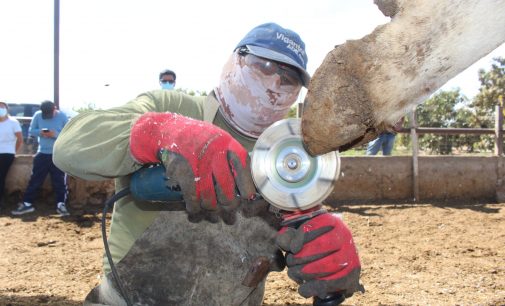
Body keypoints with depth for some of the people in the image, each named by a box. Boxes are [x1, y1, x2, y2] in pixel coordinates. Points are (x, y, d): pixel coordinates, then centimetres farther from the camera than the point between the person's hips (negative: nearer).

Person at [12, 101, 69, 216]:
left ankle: (61, 204, 6)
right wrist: (40, 132, -16)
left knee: (60, 181, -1)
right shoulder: (38, 115, -2)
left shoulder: (62, 116, -8)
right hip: (42, 153, 2)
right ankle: (27, 203, 14)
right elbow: (31, 130, 5)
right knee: (35, 179, 6)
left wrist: (56, 134, -24)